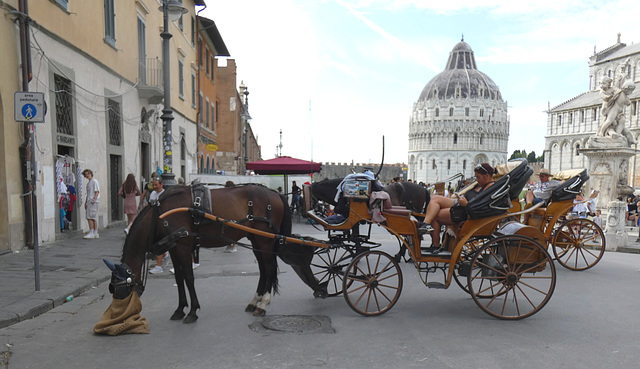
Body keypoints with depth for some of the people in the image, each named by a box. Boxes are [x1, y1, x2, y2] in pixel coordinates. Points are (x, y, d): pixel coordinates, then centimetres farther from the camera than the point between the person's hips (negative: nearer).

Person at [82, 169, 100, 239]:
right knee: (94, 218, 7)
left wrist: (94, 198, -25)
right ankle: (95, 234, 9)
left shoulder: (94, 181, -4)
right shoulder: (88, 183, 23)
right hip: (89, 202, 9)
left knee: (90, 217, -13)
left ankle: (91, 233, -12)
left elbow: (97, 192, -12)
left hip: (93, 202, -9)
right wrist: (85, 202, 20)